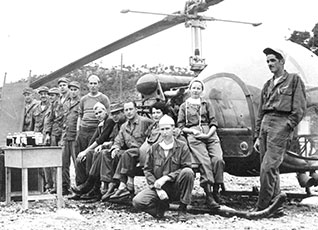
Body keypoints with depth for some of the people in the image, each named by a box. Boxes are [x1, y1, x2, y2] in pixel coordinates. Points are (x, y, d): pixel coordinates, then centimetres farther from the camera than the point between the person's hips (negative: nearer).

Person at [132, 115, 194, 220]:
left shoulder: (182, 146, 1)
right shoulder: (154, 148, 6)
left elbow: (186, 168, -8)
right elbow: (147, 170, 5)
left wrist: (166, 177, -18)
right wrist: (157, 188, -9)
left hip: (176, 187, -1)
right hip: (157, 185, 1)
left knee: (188, 172, -31)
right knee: (137, 202, -23)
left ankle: (183, 208, -15)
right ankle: (162, 206, 7)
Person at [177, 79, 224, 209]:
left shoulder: (207, 104, 24)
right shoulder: (184, 106, 21)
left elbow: (214, 123, 15)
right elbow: (181, 126, 14)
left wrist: (209, 134, -4)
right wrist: (192, 131, -5)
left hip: (210, 135, 2)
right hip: (194, 137, -2)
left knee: (218, 159, -25)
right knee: (205, 162, -25)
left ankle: (215, 191, -17)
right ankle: (208, 196, -28)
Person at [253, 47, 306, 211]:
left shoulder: (294, 80, 6)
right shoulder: (267, 85, 22)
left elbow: (299, 108, -2)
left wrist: (288, 126, -13)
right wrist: (257, 136, 17)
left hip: (280, 124, -7)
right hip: (265, 124, 7)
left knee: (268, 167, -14)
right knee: (270, 168, 7)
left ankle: (262, 207, -12)